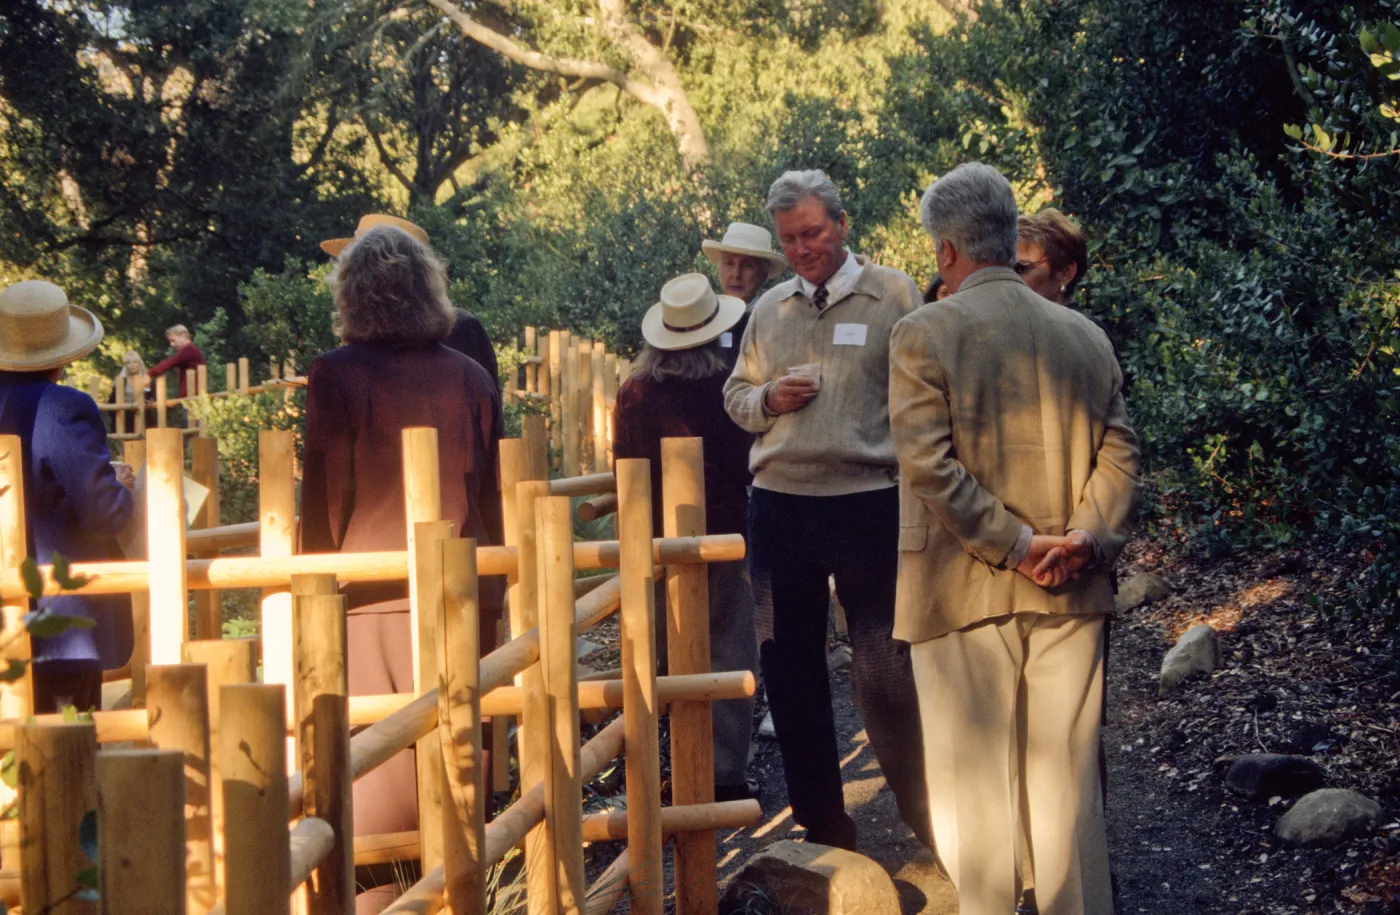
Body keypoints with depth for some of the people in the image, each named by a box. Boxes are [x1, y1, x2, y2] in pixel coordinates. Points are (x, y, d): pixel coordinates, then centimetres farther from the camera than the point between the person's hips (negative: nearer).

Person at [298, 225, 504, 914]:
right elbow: (490, 498, 10)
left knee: (372, 775, 2)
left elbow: (325, 496, -4)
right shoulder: (469, 378, 3)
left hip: (367, 598, -3)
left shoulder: (335, 376, -7)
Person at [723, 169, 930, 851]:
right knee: (790, 667, 9)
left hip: (868, 501, -5)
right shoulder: (769, 308, 13)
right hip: (779, 505, 5)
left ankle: (930, 827, 7)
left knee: (884, 669, -5)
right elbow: (736, 395, 19)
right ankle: (822, 826, 21)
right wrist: (769, 399, -3)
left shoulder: (893, 295, 0)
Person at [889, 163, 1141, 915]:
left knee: (973, 787, 3)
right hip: (1071, 598, 4)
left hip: (966, 590, -4)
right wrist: (1087, 540, -7)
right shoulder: (1085, 336, 8)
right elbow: (1118, 453, 2)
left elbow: (927, 464, -16)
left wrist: (1015, 544, -13)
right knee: (1067, 782, 11)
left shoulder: (925, 333, -7)